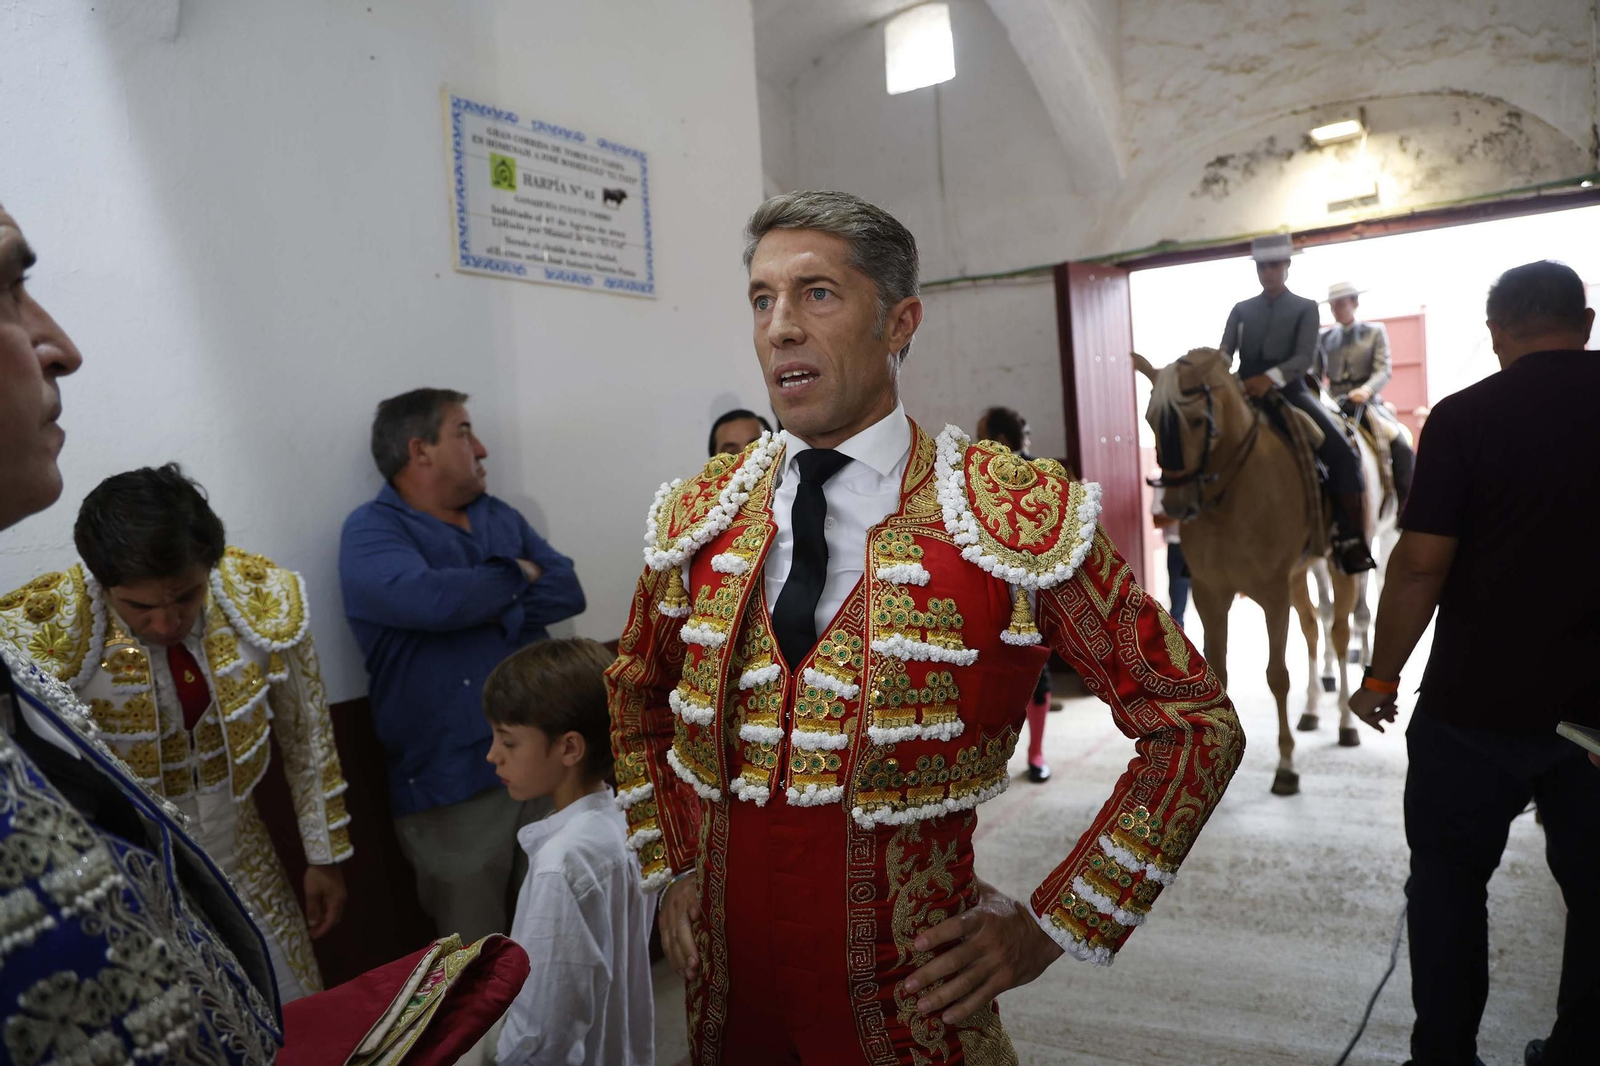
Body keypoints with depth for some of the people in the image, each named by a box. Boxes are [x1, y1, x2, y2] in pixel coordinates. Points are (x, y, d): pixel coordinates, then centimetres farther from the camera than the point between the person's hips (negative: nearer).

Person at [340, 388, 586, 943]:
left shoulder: (500, 516, 14)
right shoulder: (371, 530, -5)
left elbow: (567, 590, 3)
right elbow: (429, 599, -24)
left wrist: (494, 612, -13)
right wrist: (517, 576, -7)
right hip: (452, 786, -5)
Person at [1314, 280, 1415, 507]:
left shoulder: (1375, 332, 8)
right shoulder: (1324, 338, 13)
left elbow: (1383, 371, -3)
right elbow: (1314, 375, 12)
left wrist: (1367, 390, -23)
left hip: (1368, 403, -1)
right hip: (1334, 405, 2)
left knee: (1403, 449, -22)